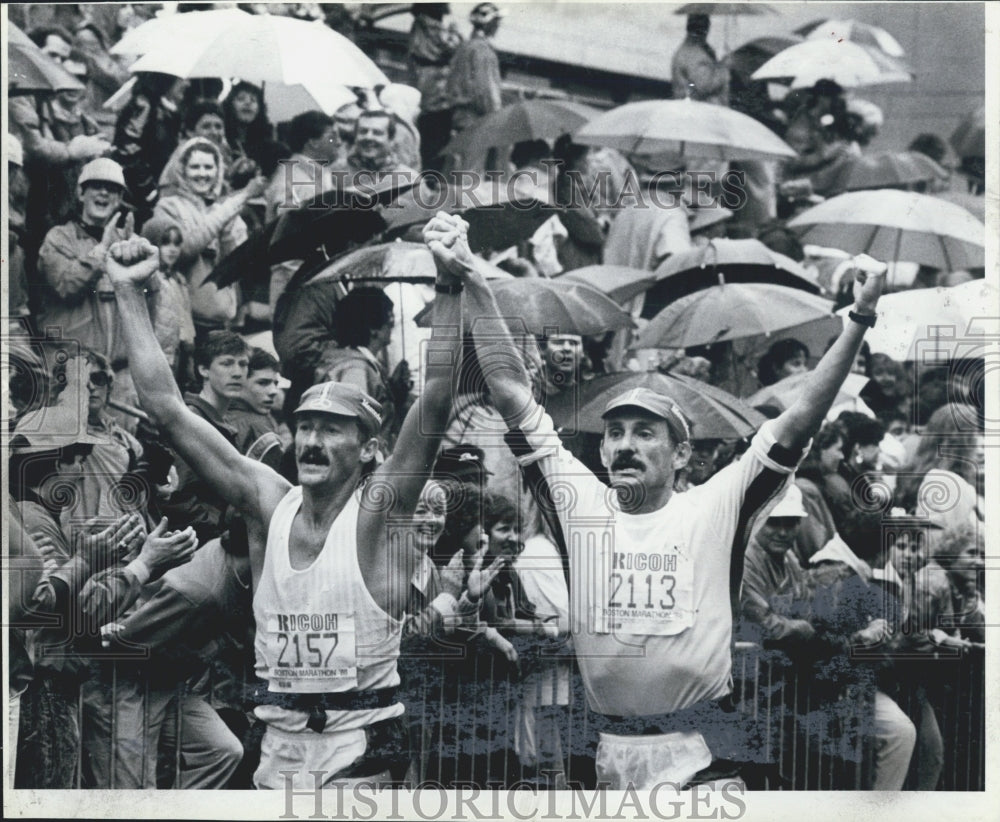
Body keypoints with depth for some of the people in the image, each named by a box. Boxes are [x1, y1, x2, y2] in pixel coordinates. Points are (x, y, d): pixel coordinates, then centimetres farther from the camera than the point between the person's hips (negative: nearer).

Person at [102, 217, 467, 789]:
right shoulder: (269, 504, 3)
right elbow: (168, 408, 4)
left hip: (361, 754, -4)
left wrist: (450, 286, -27)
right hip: (280, 751, 4)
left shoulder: (378, 511, -6)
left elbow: (436, 404, -18)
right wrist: (130, 292, 2)